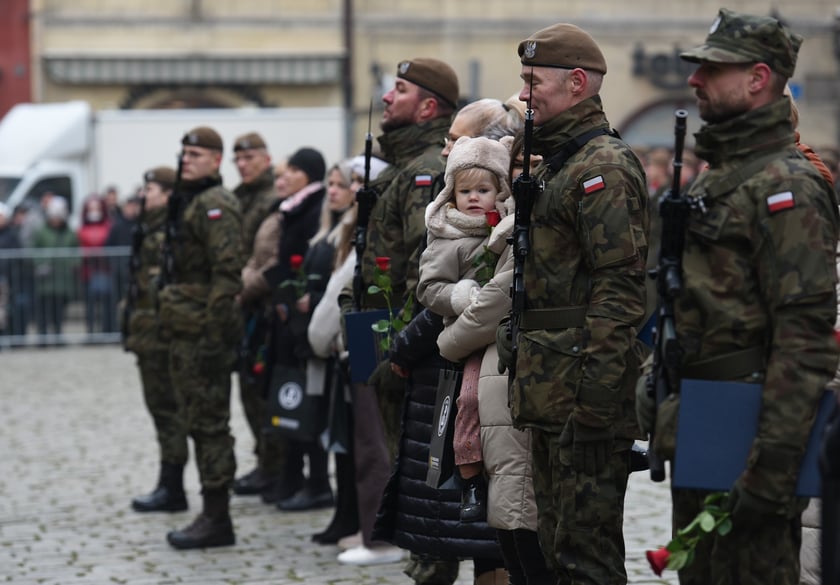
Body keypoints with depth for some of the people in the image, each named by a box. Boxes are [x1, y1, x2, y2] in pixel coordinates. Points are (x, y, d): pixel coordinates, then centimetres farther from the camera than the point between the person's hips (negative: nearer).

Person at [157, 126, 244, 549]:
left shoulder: (215, 205, -12)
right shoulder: (185, 202, 19)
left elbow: (227, 273, -20)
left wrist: (214, 333, -23)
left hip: (203, 332, -10)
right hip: (184, 332, 10)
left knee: (209, 423, -6)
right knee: (199, 423, 13)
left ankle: (217, 520, -2)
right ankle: (212, 515, 19)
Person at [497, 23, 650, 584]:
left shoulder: (604, 168, -13)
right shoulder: (555, 164, 19)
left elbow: (620, 287, -20)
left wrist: (596, 391, -24)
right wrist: (520, 341, 22)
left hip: (584, 385, -10)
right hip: (549, 390, 10)